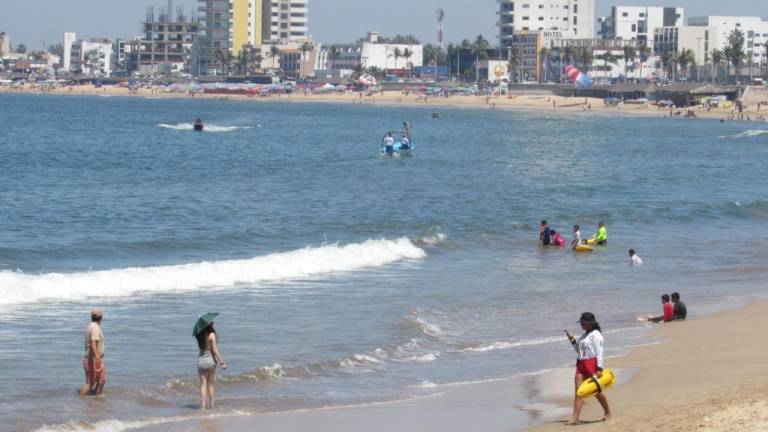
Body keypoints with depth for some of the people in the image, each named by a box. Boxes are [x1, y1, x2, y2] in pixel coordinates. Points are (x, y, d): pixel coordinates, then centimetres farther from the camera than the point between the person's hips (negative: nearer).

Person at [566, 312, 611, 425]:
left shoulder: (596, 335, -9)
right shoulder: (584, 335, 18)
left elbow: (599, 353, -13)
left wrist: (599, 368, -19)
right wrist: (573, 341, 8)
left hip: (592, 364, -8)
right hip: (581, 364, 8)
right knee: (579, 391, -4)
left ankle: (607, 413, 24)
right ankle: (575, 418, -11)